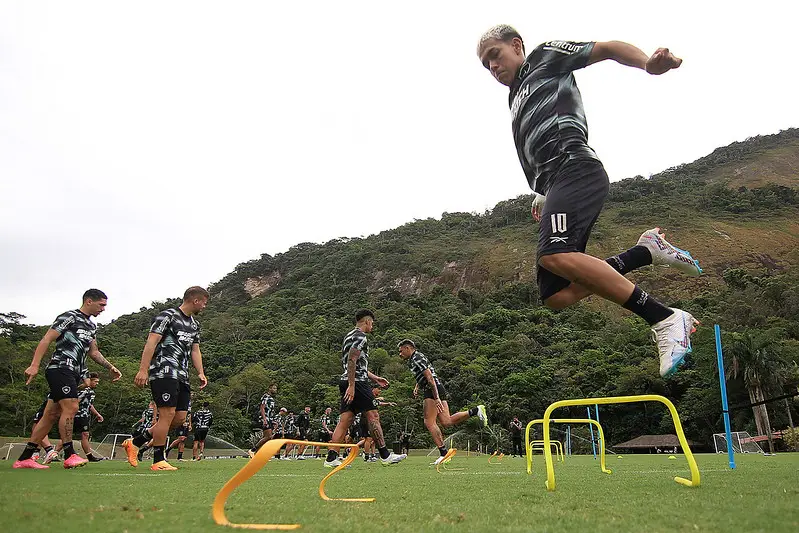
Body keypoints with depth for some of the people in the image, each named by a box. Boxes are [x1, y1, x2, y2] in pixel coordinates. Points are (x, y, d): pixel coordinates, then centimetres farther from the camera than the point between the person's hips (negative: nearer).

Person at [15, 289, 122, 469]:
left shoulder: (92, 326, 21)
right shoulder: (69, 317, -5)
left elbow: (93, 352, 28)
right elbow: (46, 340, -11)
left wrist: (111, 367, 22)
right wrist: (34, 365, -19)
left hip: (73, 373, 9)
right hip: (60, 368, -9)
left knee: (51, 414, 6)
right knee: (71, 407, -17)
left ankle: (24, 458, 11)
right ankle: (70, 455, -14)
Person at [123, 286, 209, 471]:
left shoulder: (195, 325, 21)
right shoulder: (168, 316, -4)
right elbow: (151, 342, -11)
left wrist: (200, 373, 9)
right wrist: (143, 370, -19)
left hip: (182, 376, 9)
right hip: (164, 371, -9)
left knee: (180, 418, 5)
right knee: (168, 414, -11)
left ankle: (135, 443, 18)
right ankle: (158, 461, 0)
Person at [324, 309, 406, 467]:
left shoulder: (350, 336, 24)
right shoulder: (360, 336, -8)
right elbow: (351, 361, -19)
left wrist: (375, 378, 31)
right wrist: (351, 386, -23)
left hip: (348, 382, 10)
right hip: (357, 382, -10)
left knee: (345, 420, 5)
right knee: (373, 416, -5)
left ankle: (332, 457, 0)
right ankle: (385, 455, -1)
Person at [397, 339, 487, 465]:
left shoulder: (417, 359, -11)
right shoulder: (412, 360, 21)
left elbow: (430, 377, -19)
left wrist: (436, 398, -23)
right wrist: (416, 387, 22)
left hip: (433, 391, -10)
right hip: (439, 389, 10)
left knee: (429, 422, -9)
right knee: (447, 422, 4)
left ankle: (443, 452, -11)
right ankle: (475, 411, 3)